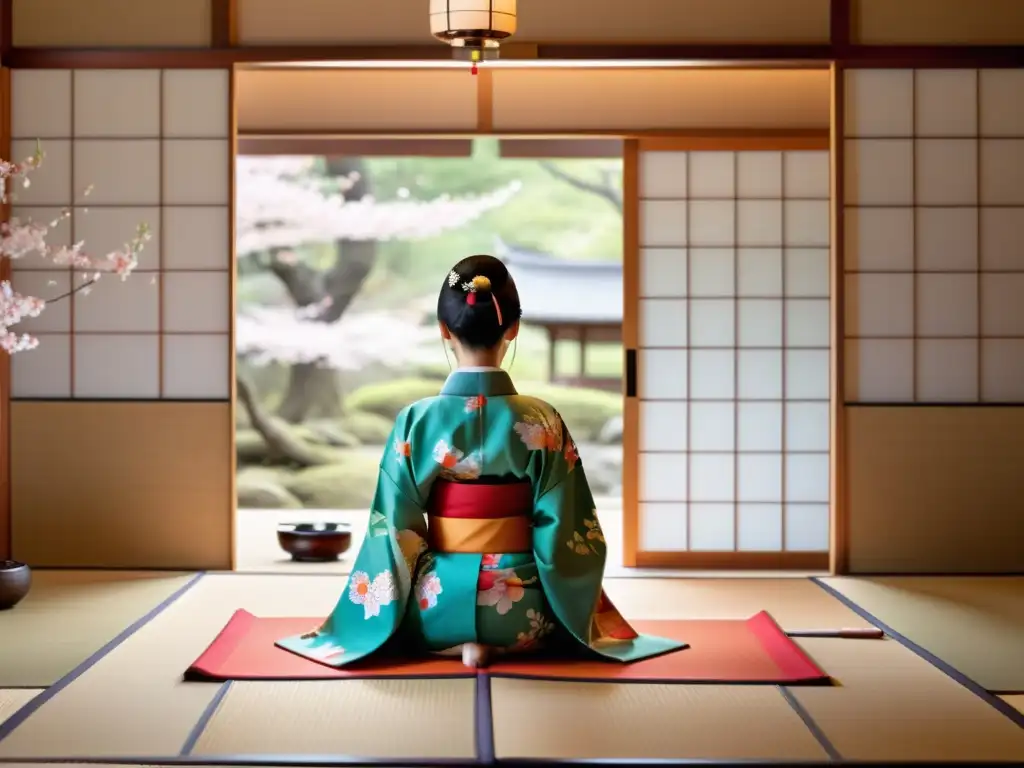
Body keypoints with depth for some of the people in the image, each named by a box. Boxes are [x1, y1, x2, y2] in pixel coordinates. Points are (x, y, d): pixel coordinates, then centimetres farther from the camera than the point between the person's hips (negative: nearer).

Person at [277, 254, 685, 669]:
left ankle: (453, 644, 5)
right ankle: (499, 645, 4)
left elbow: (395, 532, -7)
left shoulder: (415, 420, -10)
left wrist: (389, 618, 9)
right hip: (522, 611, -1)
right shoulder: (542, 422, -11)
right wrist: (566, 615, 9)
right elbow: (566, 537, -9)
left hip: (437, 605, 1)